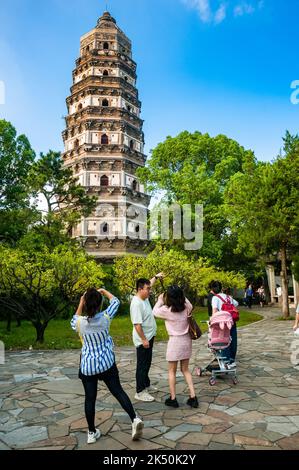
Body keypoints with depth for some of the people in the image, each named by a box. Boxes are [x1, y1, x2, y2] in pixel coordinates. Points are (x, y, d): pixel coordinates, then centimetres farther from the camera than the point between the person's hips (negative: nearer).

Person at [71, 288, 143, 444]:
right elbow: (115, 301, 5)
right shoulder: (105, 317, -13)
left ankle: (92, 432, 22)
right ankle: (134, 419, 0)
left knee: (90, 398, 11)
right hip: (107, 363, 0)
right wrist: (103, 291, 17)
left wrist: (80, 304, 10)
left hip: (87, 366, 0)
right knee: (118, 391, 10)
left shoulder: (80, 322, -14)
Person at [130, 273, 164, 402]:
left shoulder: (145, 298, 4)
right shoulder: (136, 303, -25)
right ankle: (140, 392, 10)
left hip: (148, 337, 10)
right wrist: (143, 340, -25)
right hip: (143, 340, -10)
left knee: (147, 363, 21)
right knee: (142, 365, 0)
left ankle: (146, 384, 36)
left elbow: (148, 285, 26)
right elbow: (137, 324, -27)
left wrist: (156, 277, 29)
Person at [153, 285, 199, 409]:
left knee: (172, 371, 13)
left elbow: (155, 312, 2)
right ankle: (193, 397, 17)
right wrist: (181, 297, 10)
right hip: (186, 340, 5)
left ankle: (172, 399, 20)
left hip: (175, 341, -5)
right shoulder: (186, 307, -5)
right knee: (185, 369, 18)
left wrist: (160, 300, 15)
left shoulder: (166, 310, -17)